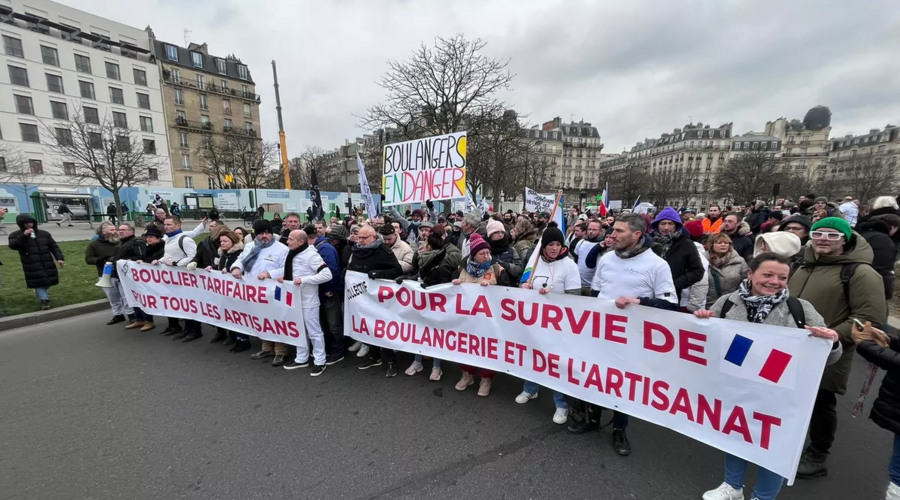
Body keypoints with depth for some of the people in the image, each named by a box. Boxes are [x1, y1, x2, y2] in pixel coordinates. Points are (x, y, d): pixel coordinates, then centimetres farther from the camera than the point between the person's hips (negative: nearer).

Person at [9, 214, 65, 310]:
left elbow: (54, 246, 8)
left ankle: (41, 294, 35)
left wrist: (60, 258, -4)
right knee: (39, 283, -9)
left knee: (48, 282, 10)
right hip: (32, 266, -3)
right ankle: (44, 300, -5)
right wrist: (24, 236, -25)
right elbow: (12, 246, -17)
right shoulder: (15, 235, 3)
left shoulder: (44, 233, 9)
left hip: (47, 264, 3)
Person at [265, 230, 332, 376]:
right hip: (295, 298, 9)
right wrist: (268, 273, 7)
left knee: (314, 331, 3)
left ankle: (320, 361, 16)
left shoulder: (311, 255, -19)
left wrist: (304, 279, -25)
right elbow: (288, 270, 20)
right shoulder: (292, 254, 7)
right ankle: (301, 359, 34)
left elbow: (327, 275, -25)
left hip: (308, 300, -8)